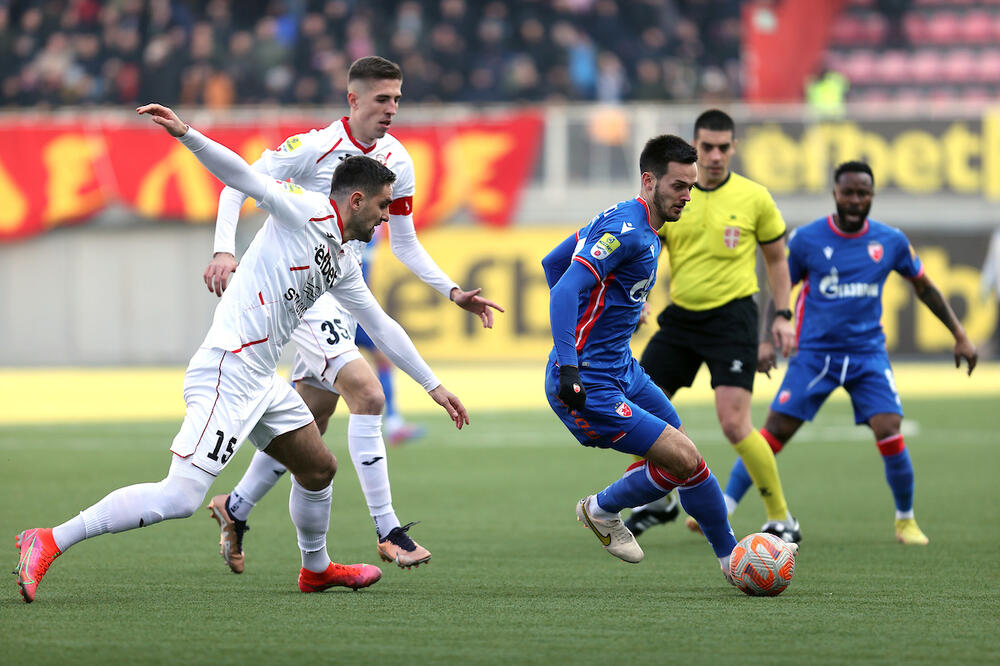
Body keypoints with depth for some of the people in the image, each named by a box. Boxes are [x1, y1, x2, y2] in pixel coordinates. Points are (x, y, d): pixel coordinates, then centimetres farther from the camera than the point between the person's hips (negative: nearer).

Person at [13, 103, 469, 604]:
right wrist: (187, 135, -32)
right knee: (180, 497, -18)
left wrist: (433, 385, 31)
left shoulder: (341, 265, 20)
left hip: (260, 381, 10)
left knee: (319, 468, 19)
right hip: (227, 371, -10)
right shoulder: (305, 211, -5)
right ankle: (47, 542, -18)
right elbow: (240, 175, -16)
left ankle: (316, 568, 42)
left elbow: (381, 327, 29)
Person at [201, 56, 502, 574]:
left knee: (310, 423, 13)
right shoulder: (315, 146, -15)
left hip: (343, 294, 8)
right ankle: (388, 532, -17)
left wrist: (452, 291, 6)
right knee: (368, 394, -21)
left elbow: (404, 243, 15)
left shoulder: (396, 160, 5)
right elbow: (237, 185, -12)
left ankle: (234, 509, 33)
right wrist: (224, 252, -24)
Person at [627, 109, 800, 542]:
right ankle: (661, 499, 29)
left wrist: (782, 317, 0)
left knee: (734, 424, -18)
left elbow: (776, 259, 7)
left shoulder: (754, 198, -4)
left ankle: (781, 519, -5)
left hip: (731, 316, -4)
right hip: (680, 316, 4)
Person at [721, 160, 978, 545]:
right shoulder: (806, 239, -4)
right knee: (774, 432, -9)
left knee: (890, 434, -15)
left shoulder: (890, 242, 1)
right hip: (815, 352, -1)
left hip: (867, 354, 1)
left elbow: (924, 287, 15)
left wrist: (960, 335, 13)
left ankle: (906, 520, 6)